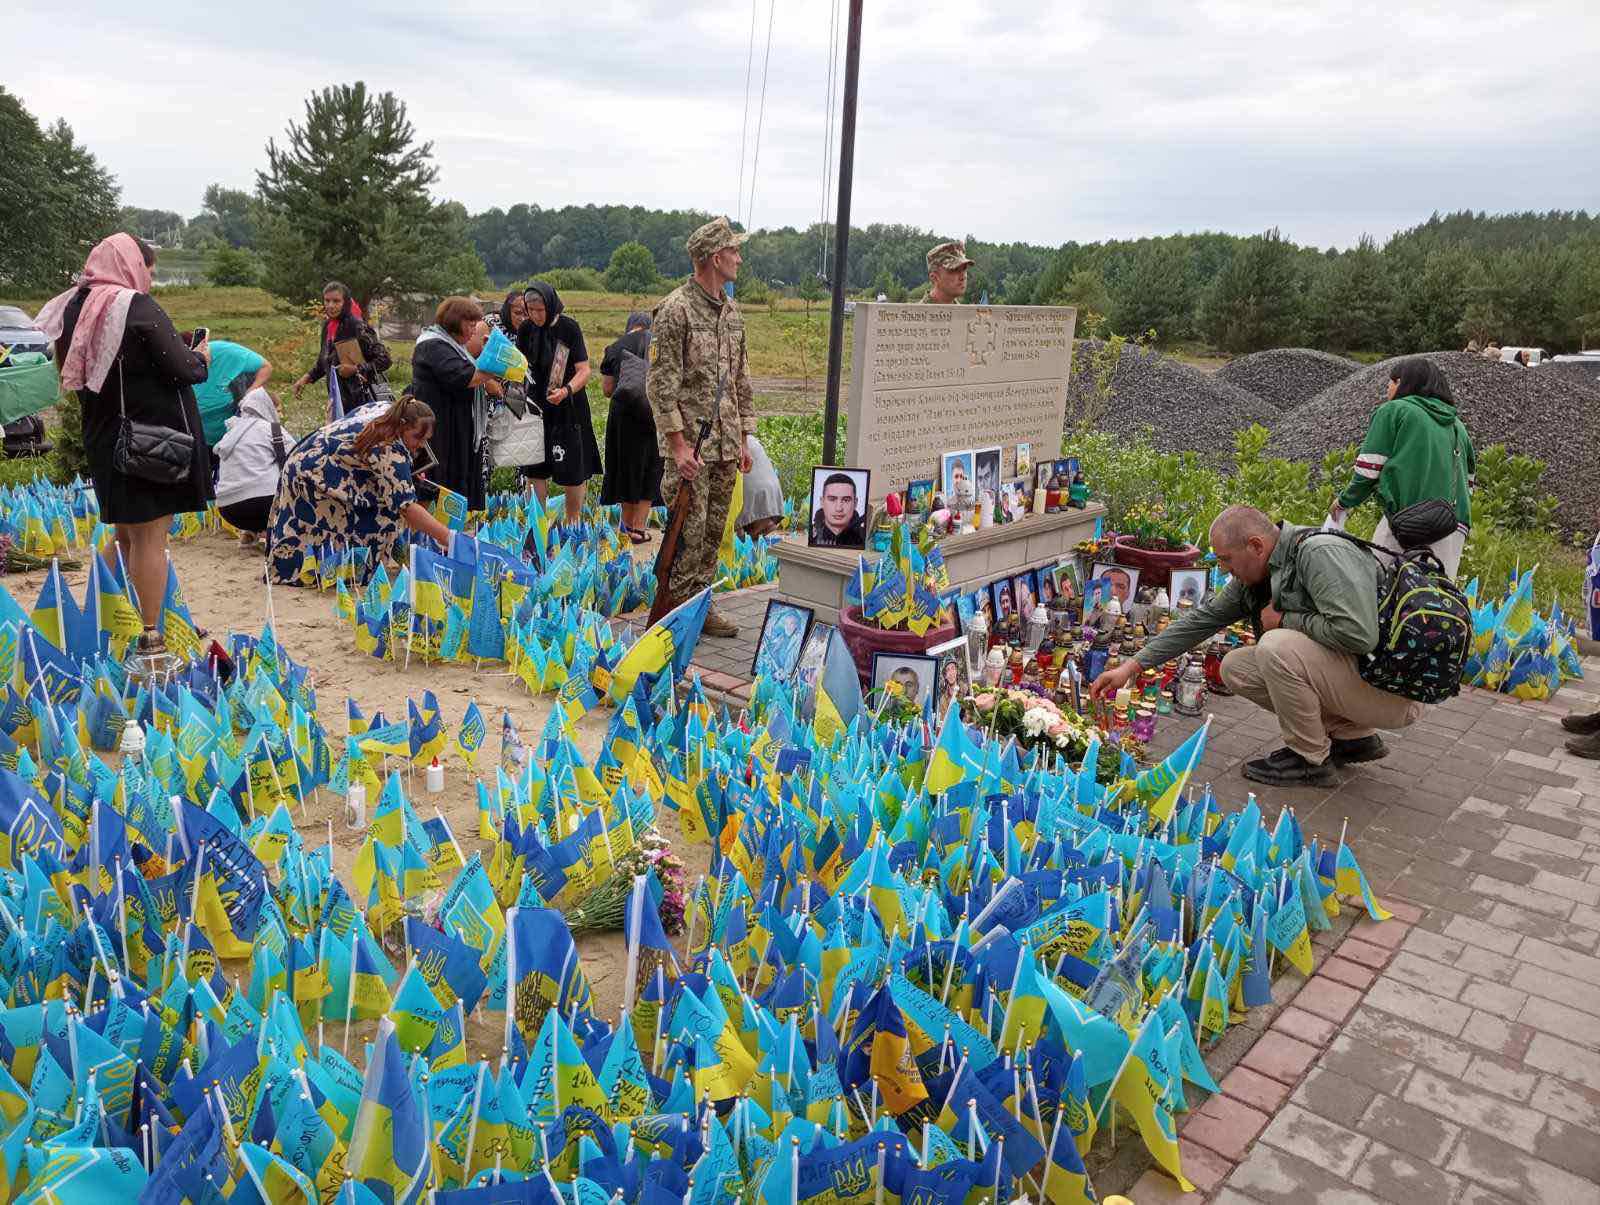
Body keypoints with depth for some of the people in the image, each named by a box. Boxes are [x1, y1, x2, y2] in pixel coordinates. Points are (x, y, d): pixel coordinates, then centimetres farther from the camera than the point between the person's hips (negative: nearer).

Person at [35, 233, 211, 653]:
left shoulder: (73, 308, 7)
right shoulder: (138, 308, -14)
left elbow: (75, 372, 15)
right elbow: (181, 370, -17)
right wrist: (200, 358, 5)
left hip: (102, 438, 7)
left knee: (126, 534, 19)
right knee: (150, 536, -2)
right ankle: (151, 635, 1)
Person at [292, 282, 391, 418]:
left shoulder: (357, 326, -14)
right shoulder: (328, 326, 8)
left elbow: (384, 360, -16)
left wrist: (356, 369, -21)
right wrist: (307, 378, 14)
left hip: (359, 398, -7)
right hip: (336, 395, 7)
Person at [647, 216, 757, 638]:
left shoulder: (731, 311, 15)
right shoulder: (676, 309, -10)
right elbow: (662, 382, -14)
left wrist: (744, 438, 16)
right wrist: (678, 442, -18)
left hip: (725, 443, 8)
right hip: (690, 442, -8)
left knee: (713, 529, 11)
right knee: (688, 531, -6)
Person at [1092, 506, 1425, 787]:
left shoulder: (1320, 553, -24)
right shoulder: (1252, 578, 3)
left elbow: (1358, 634, -33)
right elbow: (1201, 620, 10)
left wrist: (1284, 620, -18)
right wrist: (1133, 666, 8)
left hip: (1394, 690, -9)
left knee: (1277, 647, -28)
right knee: (1235, 668, 4)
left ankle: (1310, 760, -7)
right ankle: (1353, 736, 11)